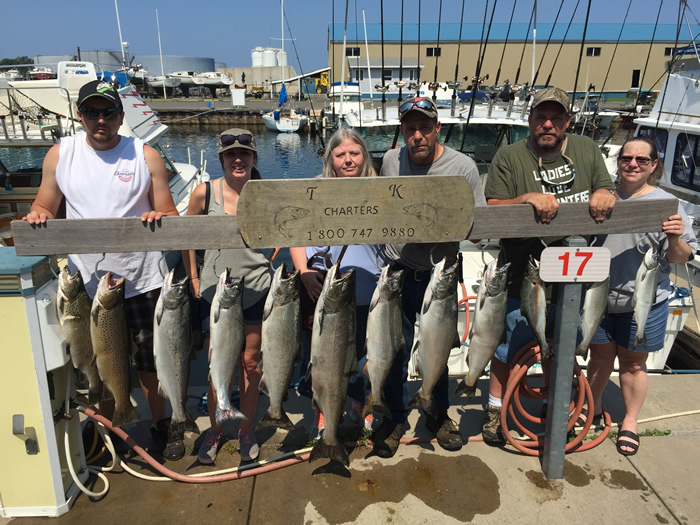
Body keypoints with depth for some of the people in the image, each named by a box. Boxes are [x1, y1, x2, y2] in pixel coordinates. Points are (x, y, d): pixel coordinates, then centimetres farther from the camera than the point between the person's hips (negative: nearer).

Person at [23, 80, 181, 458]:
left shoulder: (145, 155, -2)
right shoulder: (60, 154, 3)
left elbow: (171, 215, 1)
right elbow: (45, 206, 11)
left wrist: (160, 217, -22)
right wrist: (39, 214, -12)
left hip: (142, 280, -1)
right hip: (87, 281, 2)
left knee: (150, 360, 12)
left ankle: (159, 424, 34)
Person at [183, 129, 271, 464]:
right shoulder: (205, 193, -4)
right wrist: (193, 279, 3)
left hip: (257, 292, 1)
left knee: (250, 363, 10)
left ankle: (246, 431, 30)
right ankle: (215, 431, 31)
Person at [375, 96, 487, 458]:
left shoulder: (463, 167, -9)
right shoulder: (390, 160, -1)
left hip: (440, 273, -1)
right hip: (397, 270, 1)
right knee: (395, 350, 7)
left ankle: (439, 414, 37)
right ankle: (394, 417, 28)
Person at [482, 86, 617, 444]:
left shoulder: (588, 151, 6)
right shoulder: (508, 158, -5)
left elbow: (610, 198, 9)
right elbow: (492, 211, -11)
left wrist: (604, 194, -15)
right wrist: (527, 198, -28)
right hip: (523, 275, -3)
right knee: (510, 344, 6)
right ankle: (496, 408, 27)